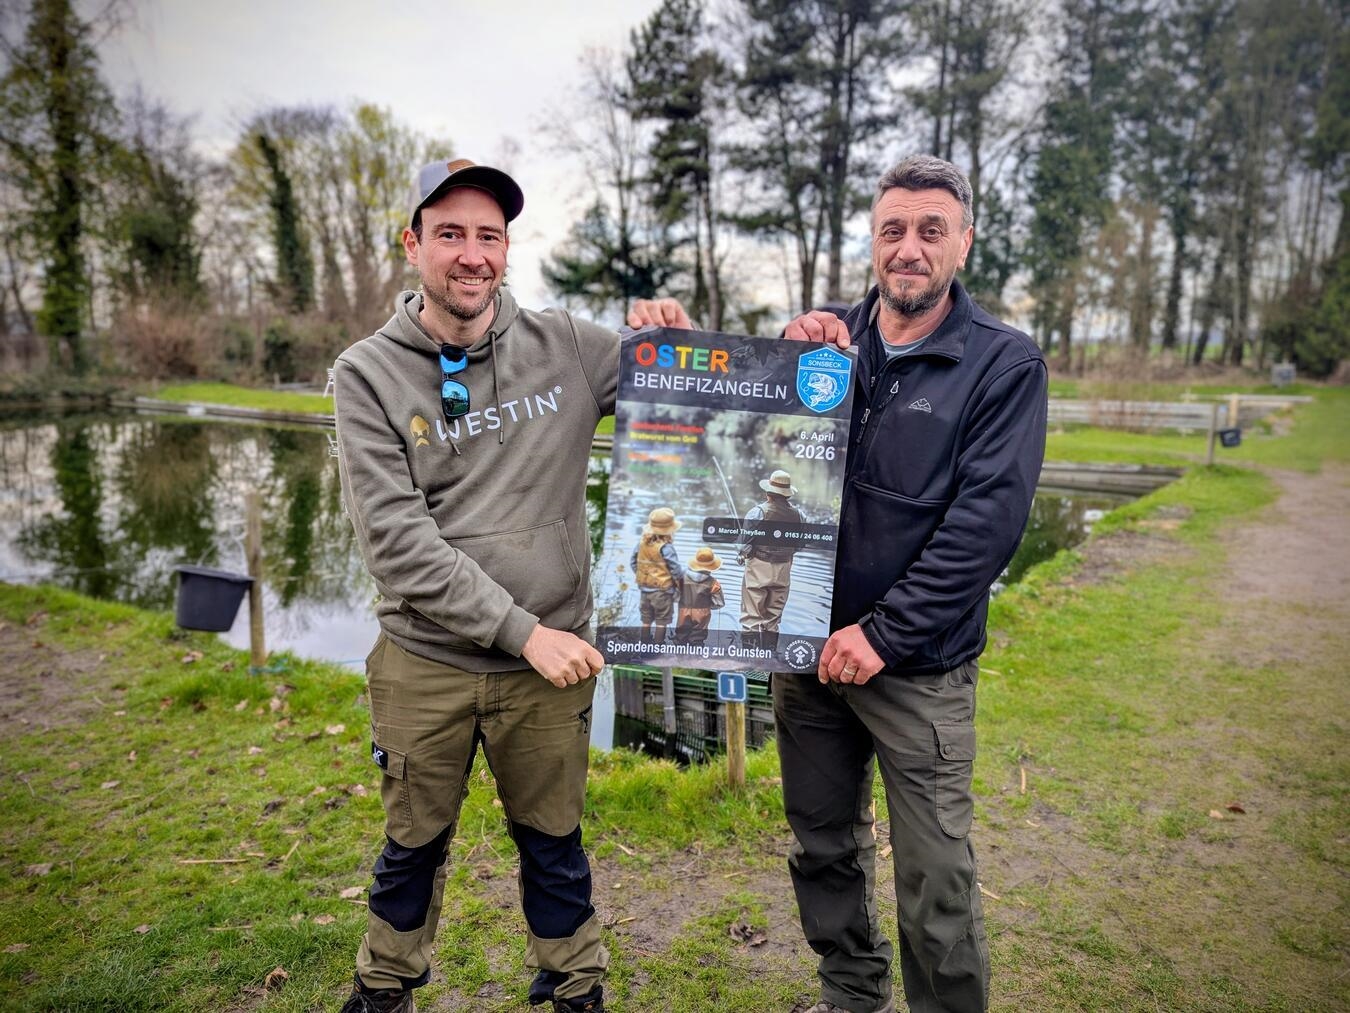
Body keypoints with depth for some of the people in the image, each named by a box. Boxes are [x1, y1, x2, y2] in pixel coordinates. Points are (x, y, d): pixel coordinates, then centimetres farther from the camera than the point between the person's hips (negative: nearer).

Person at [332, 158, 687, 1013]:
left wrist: (682, 336, -18)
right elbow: (396, 539, -16)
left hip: (551, 661, 1)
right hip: (424, 662, 0)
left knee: (555, 846, 18)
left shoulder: (566, 347, -3)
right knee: (414, 845, 20)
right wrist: (521, 629, -21)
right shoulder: (368, 374, -7)